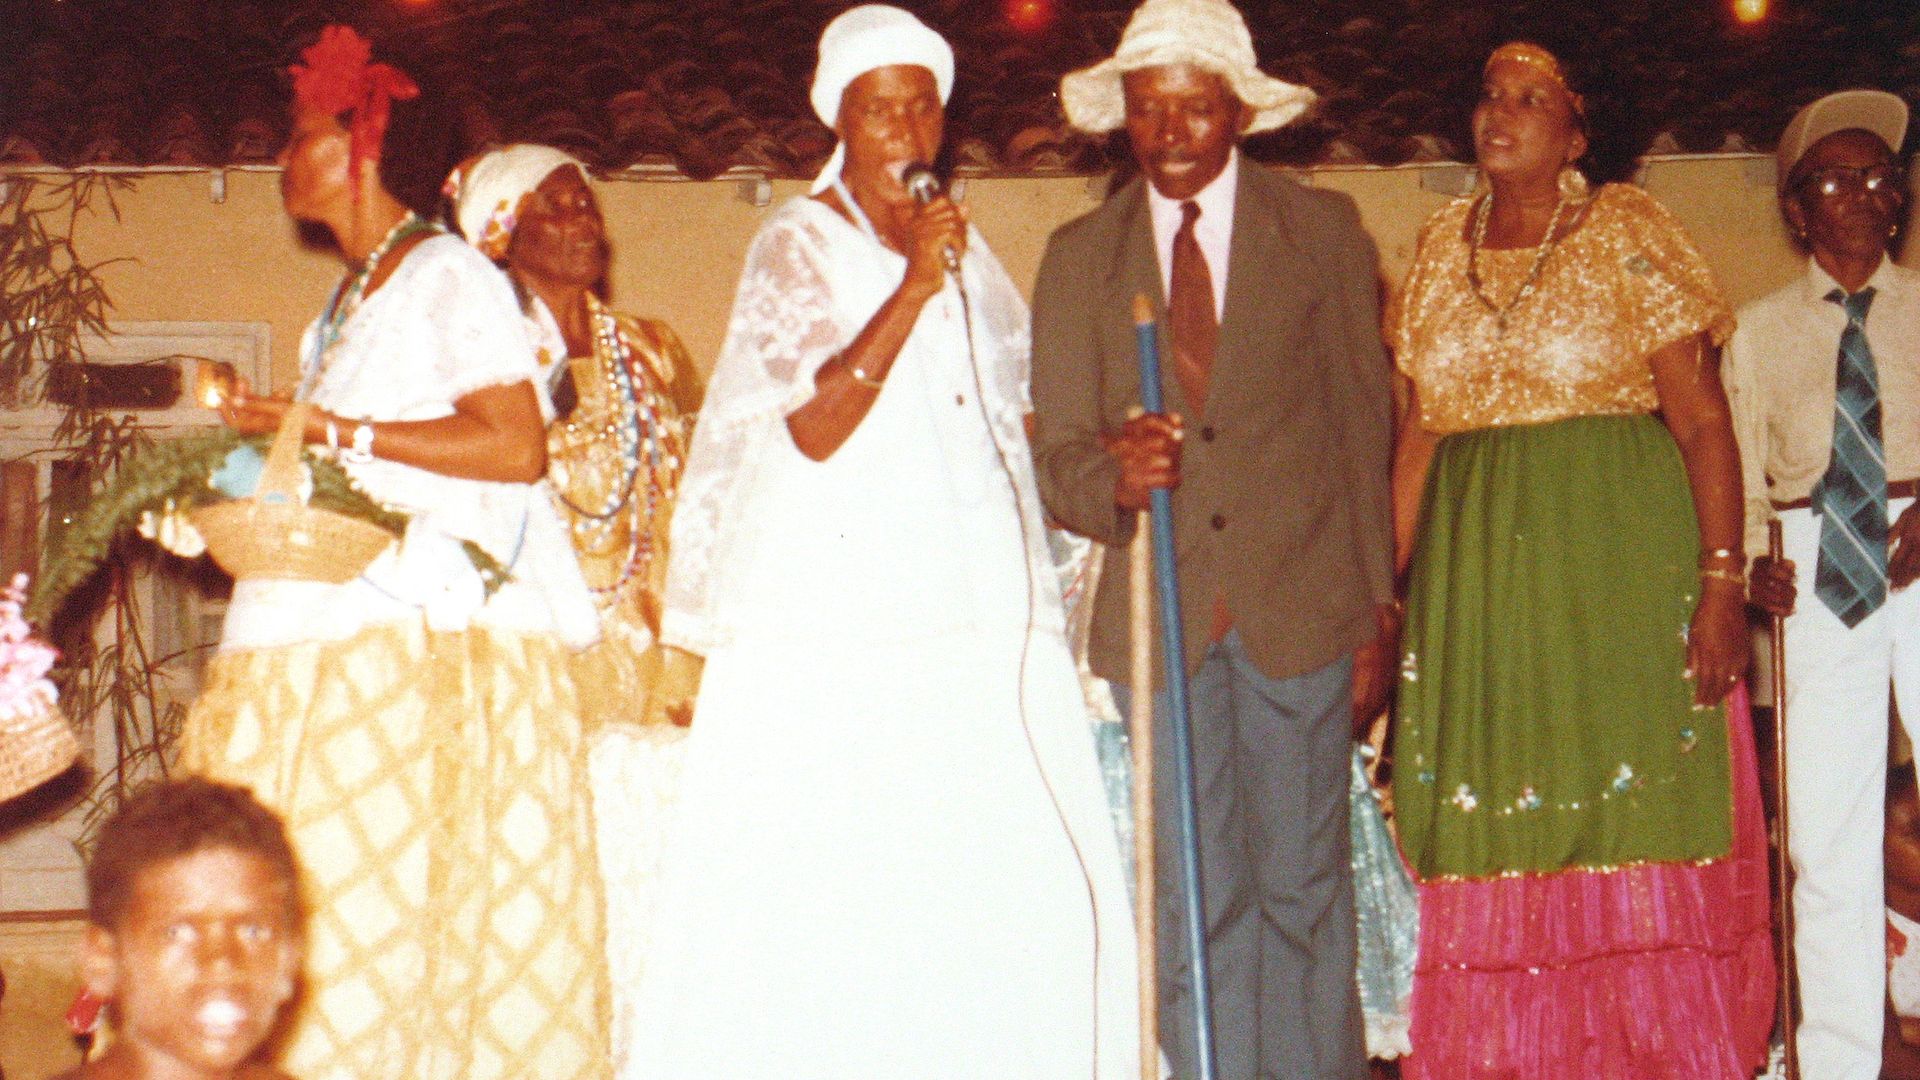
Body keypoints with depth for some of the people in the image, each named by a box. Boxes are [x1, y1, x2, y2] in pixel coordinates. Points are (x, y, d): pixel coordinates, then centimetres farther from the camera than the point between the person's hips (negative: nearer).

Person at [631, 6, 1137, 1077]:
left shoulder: (963, 248, 17)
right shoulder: (798, 245, 0)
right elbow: (815, 427, -13)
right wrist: (915, 286, -16)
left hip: (970, 615, 5)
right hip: (835, 617, -5)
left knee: (1015, 882, -3)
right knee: (823, 889, -7)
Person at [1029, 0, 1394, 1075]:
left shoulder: (1325, 230, 5)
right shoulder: (1079, 258, 8)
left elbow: (1364, 425, 6)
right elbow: (1059, 454, 4)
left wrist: (1374, 613, 2)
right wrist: (1115, 480, -20)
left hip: (1302, 607, -1)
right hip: (1161, 615, 1)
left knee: (1304, 885, 4)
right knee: (1194, 903, 4)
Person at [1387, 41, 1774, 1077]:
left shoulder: (1629, 233, -1)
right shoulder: (1442, 247, 11)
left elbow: (1702, 418, -7)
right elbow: (1418, 433, 10)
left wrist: (1722, 579, -15)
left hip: (1619, 556, -4)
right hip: (1476, 569, 4)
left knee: (1633, 810, -3)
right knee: (1495, 828, 4)